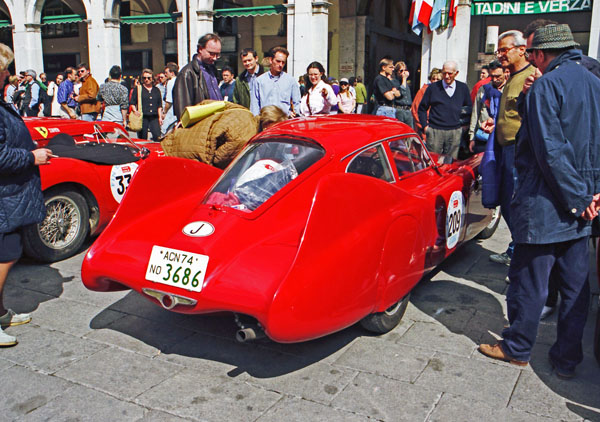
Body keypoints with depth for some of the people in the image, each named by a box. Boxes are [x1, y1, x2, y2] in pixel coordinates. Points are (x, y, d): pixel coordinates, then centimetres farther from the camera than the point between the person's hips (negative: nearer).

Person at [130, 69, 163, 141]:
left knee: (157, 136, -11)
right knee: (142, 137, 0)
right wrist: (135, 111, -12)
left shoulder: (156, 90, 16)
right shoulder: (138, 89, 7)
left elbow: (159, 106, 19)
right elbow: (132, 103, 5)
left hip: (154, 118, 2)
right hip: (143, 117, -2)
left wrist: (160, 117, 12)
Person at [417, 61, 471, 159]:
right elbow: (422, 108, 8)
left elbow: (469, 108, 17)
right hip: (435, 131, -1)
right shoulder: (433, 87, 3)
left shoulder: (463, 88, 8)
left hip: (455, 131, 2)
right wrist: (425, 126, 0)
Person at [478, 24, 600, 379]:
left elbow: (550, 151, -19)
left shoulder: (546, 86, -13)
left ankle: (518, 348, 21)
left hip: (545, 204, -7)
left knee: (530, 281, 6)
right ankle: (568, 359, 24)